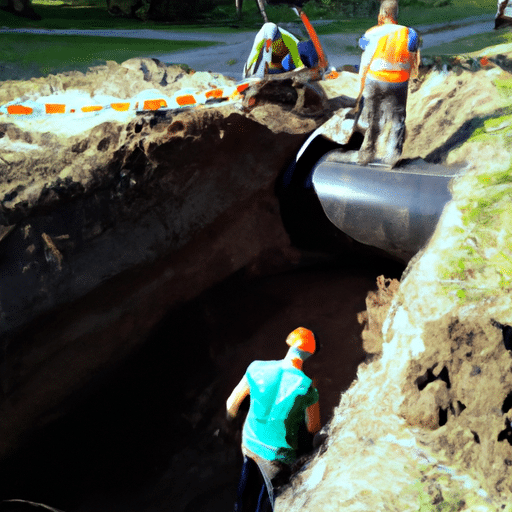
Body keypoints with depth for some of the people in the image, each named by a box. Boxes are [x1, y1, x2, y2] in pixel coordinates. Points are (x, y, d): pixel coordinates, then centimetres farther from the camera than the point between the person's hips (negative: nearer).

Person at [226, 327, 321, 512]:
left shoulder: (257, 368, -15)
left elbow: (232, 403, -2)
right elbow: (313, 428, -10)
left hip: (249, 443, 4)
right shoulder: (307, 387, -23)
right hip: (279, 454, -3)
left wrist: (230, 420, 20)